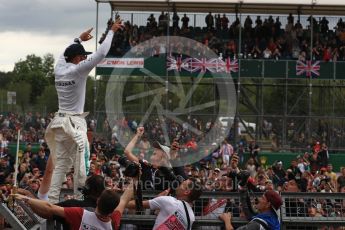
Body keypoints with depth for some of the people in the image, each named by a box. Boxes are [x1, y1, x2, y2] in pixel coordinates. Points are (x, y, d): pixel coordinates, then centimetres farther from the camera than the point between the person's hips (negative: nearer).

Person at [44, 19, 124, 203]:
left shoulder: (59, 68, 7)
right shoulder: (78, 70, -12)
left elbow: (65, 54, 30)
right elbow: (101, 53, -13)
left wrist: (79, 39, 41)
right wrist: (111, 31, -3)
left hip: (60, 122, 8)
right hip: (74, 123, -8)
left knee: (60, 164, 10)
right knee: (81, 163, -4)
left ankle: (52, 200, 7)